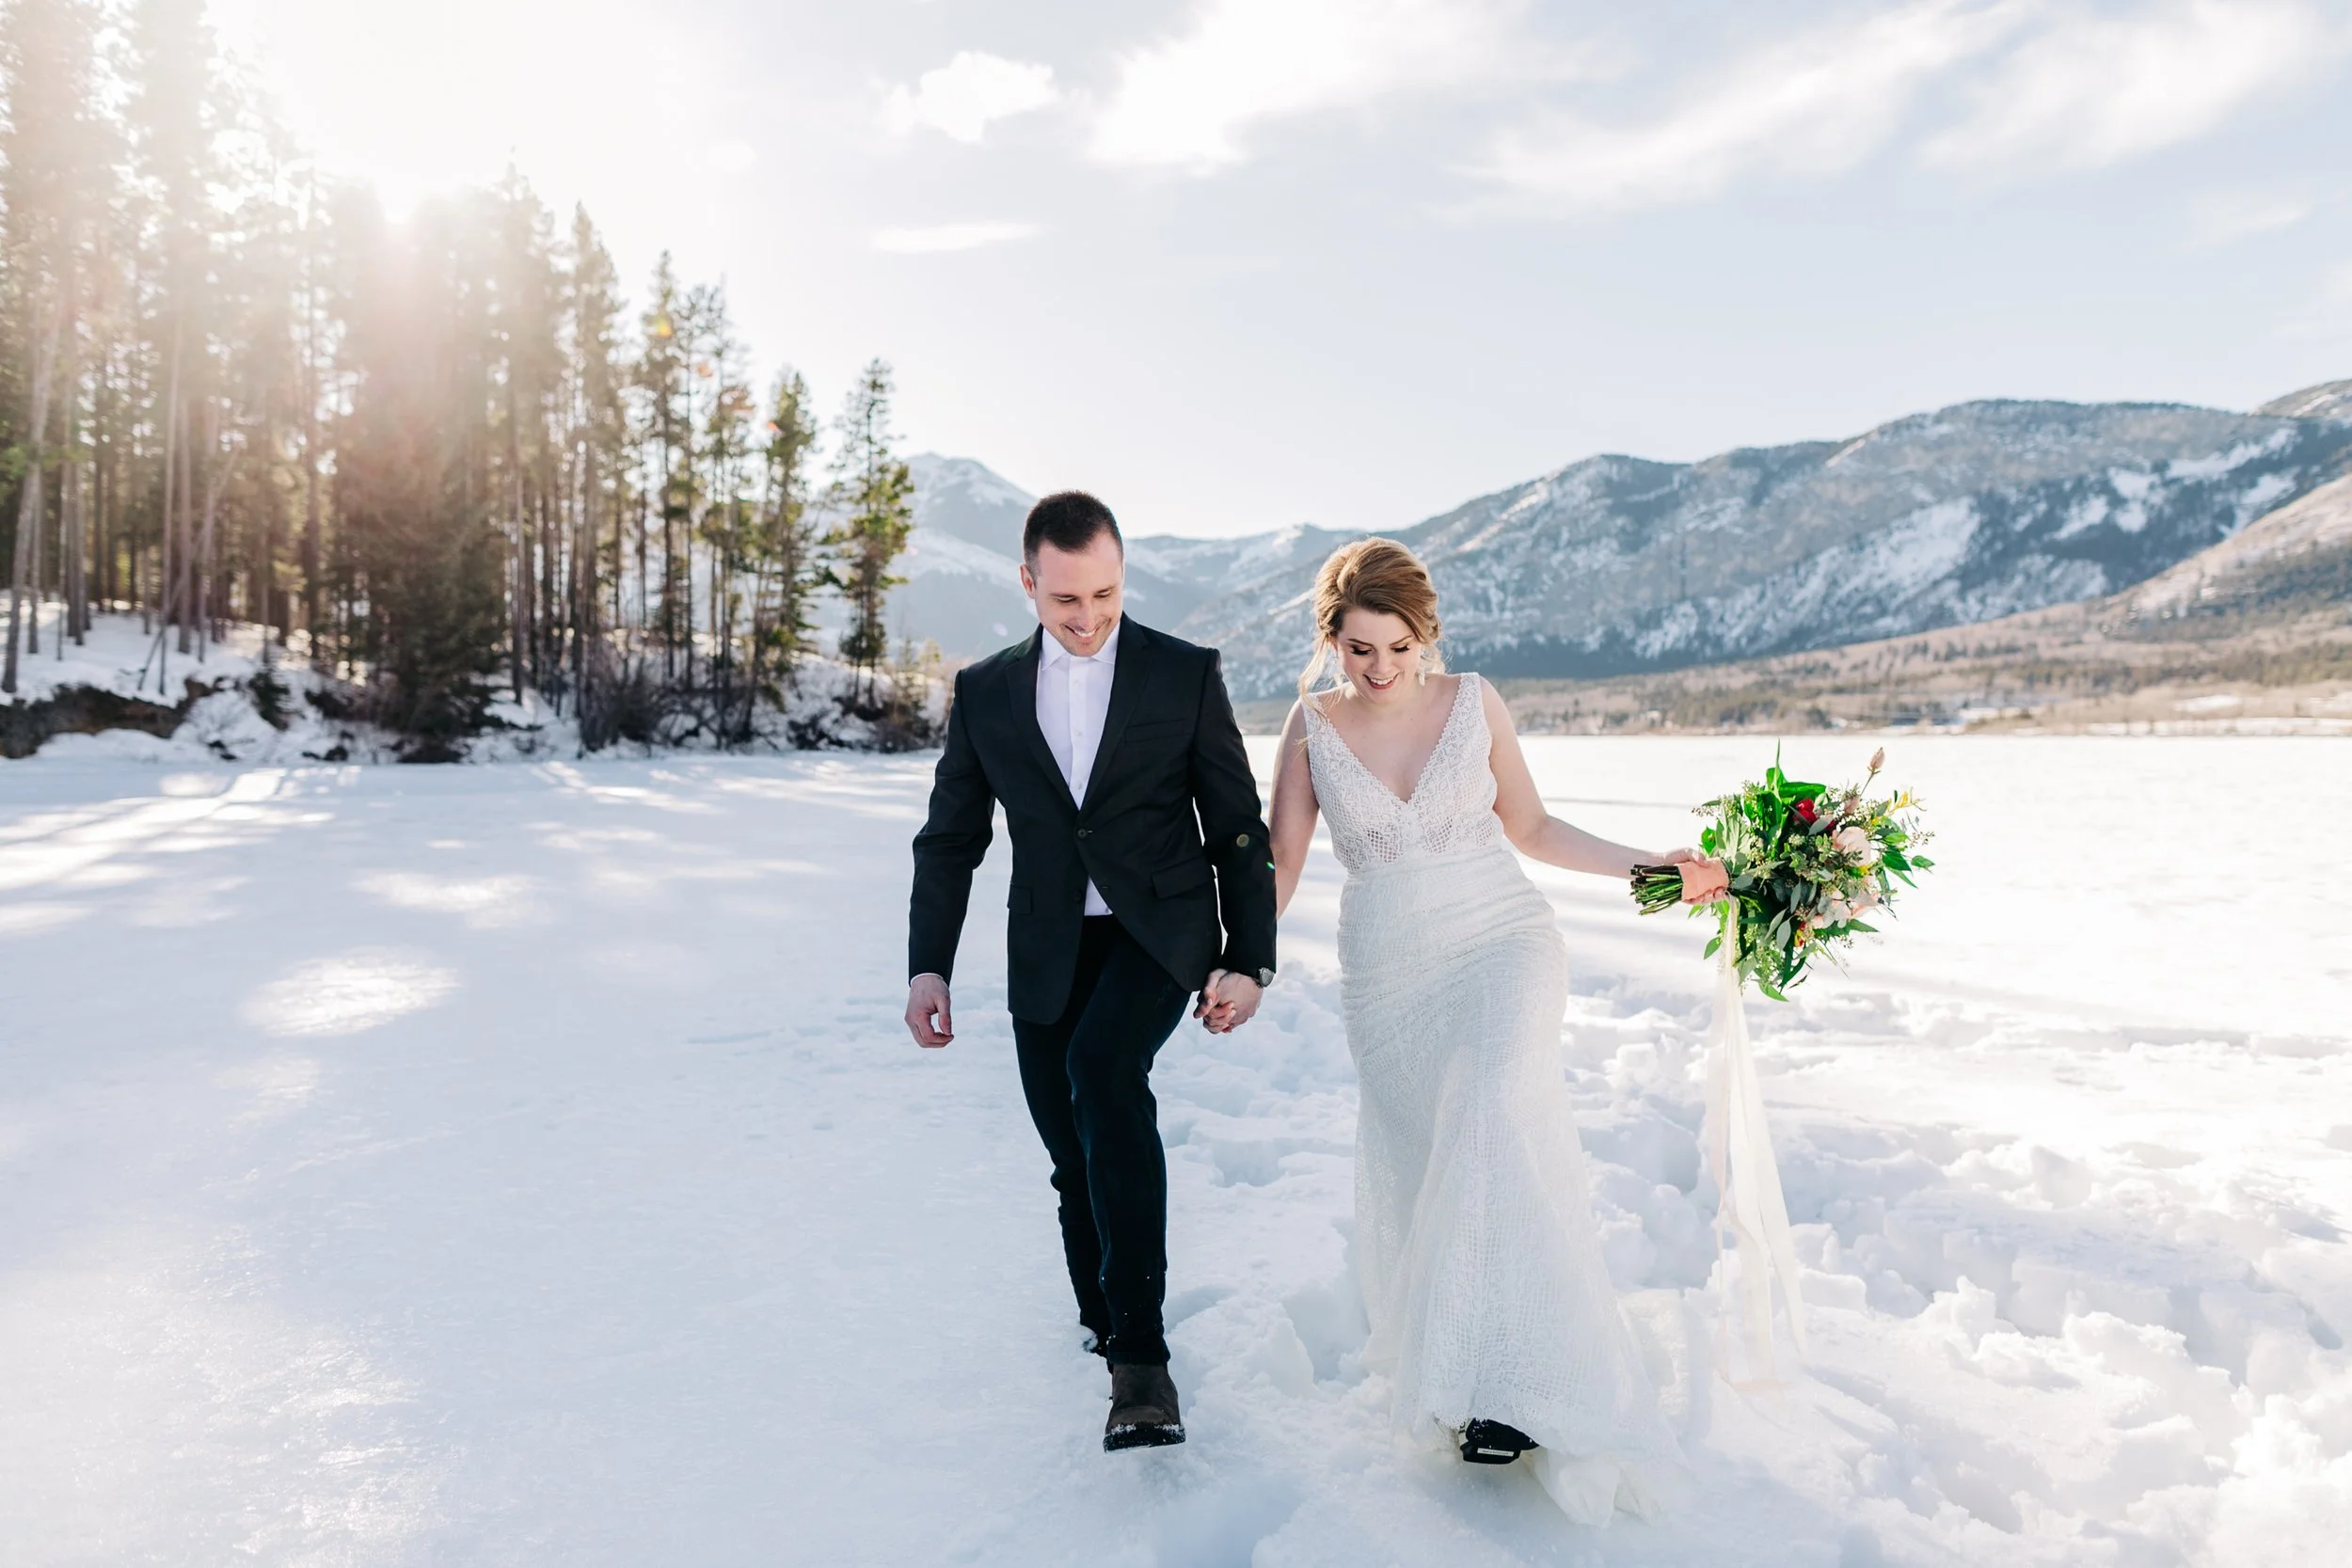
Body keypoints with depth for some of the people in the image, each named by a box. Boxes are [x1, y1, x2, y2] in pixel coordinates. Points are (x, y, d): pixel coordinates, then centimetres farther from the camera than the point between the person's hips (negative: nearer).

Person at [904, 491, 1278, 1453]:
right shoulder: (985, 691, 6)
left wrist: (1249, 961, -1)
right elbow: (949, 841, 9)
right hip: (1048, 954, 3)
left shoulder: (1186, 675, -1)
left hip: (1158, 931, -3)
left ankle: (1140, 1355, -27)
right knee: (1077, 1158, 7)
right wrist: (927, 968, 0)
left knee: (1103, 1070, -30)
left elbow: (1238, 828, 2)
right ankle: (1105, 1329, 33)